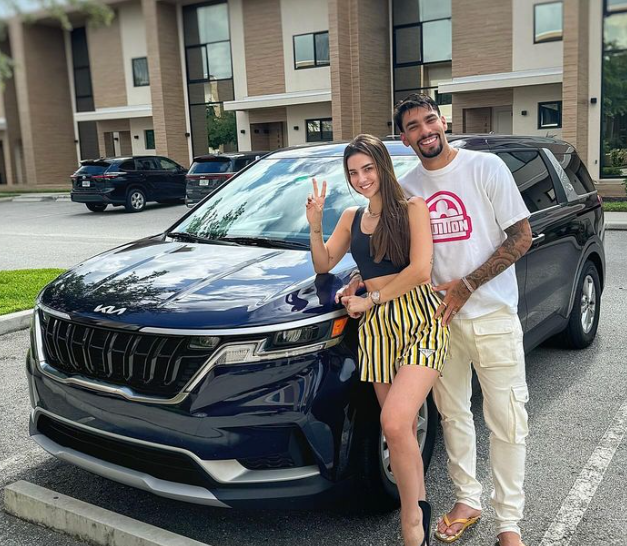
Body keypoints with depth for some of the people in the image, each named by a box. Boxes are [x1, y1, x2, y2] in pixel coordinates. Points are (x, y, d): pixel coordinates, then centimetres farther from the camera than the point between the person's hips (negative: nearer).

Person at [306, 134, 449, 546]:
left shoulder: (412, 208, 0)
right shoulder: (352, 217, 16)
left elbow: (420, 270, -11)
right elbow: (324, 265, 17)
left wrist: (371, 300, -6)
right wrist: (315, 226, 0)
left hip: (420, 319, -5)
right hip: (376, 327, 5)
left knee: (395, 423, -19)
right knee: (402, 429, 6)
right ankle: (419, 508, 23)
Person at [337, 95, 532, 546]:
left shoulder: (486, 167, -8)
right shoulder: (407, 187, 5)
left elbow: (521, 237, -9)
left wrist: (466, 285, -15)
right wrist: (363, 279, -6)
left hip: (492, 315, -4)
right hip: (440, 318, 4)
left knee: (507, 423, 4)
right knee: (453, 414, 15)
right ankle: (467, 500, 33)